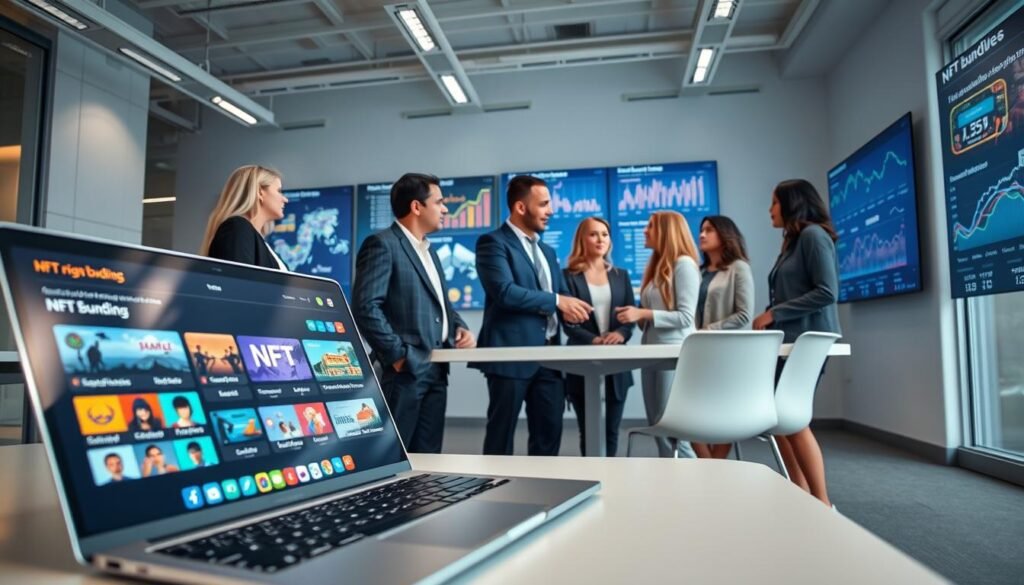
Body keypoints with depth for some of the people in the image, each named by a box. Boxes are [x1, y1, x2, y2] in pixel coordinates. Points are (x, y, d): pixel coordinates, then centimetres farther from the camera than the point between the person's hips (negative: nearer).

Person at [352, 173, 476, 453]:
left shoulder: (429, 250, 20)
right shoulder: (382, 244, -9)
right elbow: (365, 306, -18)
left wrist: (460, 328, 6)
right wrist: (397, 354, -17)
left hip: (435, 369, 9)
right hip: (405, 368, -9)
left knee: (428, 454, 12)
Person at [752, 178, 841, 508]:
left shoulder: (813, 235, -7)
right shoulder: (792, 242, 20)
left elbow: (827, 293, -16)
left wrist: (774, 313, -14)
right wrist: (770, 319, 2)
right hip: (788, 341, 9)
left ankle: (823, 506, 3)